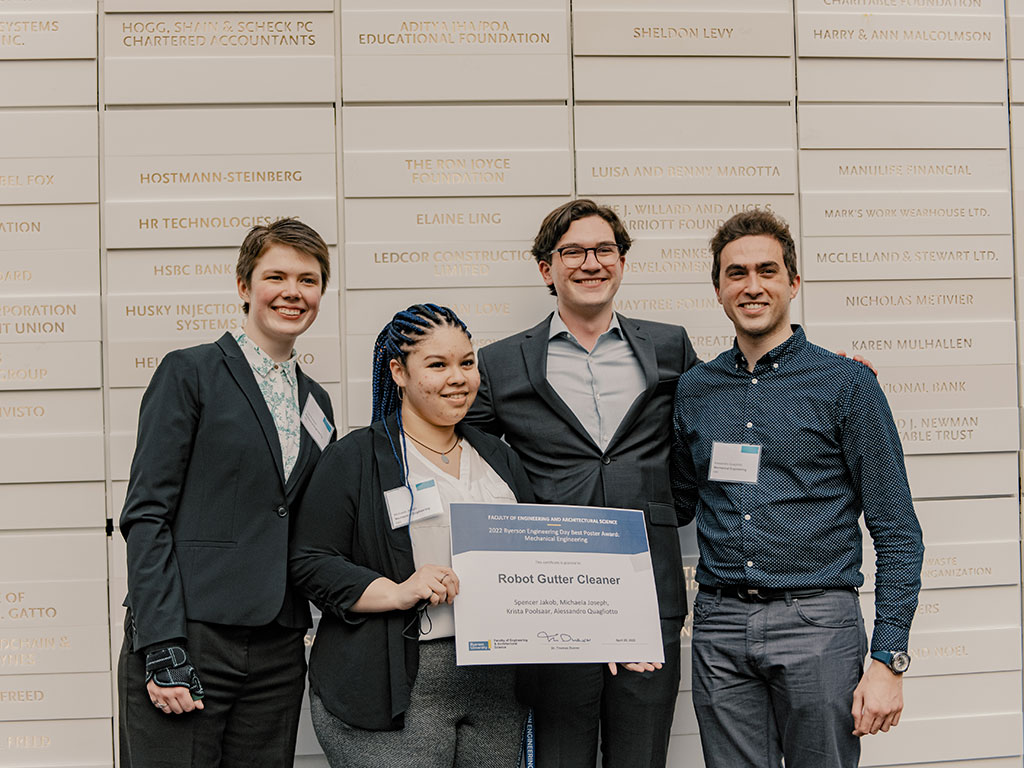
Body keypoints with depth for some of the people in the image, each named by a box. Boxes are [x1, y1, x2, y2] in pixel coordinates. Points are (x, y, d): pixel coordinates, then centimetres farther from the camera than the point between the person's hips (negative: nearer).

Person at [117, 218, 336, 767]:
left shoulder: (315, 401, 16)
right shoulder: (189, 373, -1)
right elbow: (146, 513, -7)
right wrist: (162, 649, -15)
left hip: (277, 653, 5)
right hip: (186, 639, -5)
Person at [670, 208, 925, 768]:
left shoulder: (846, 385, -2)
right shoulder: (694, 390, 10)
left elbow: (897, 534, -3)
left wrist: (888, 660, -10)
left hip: (816, 620, -3)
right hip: (719, 625, 3)